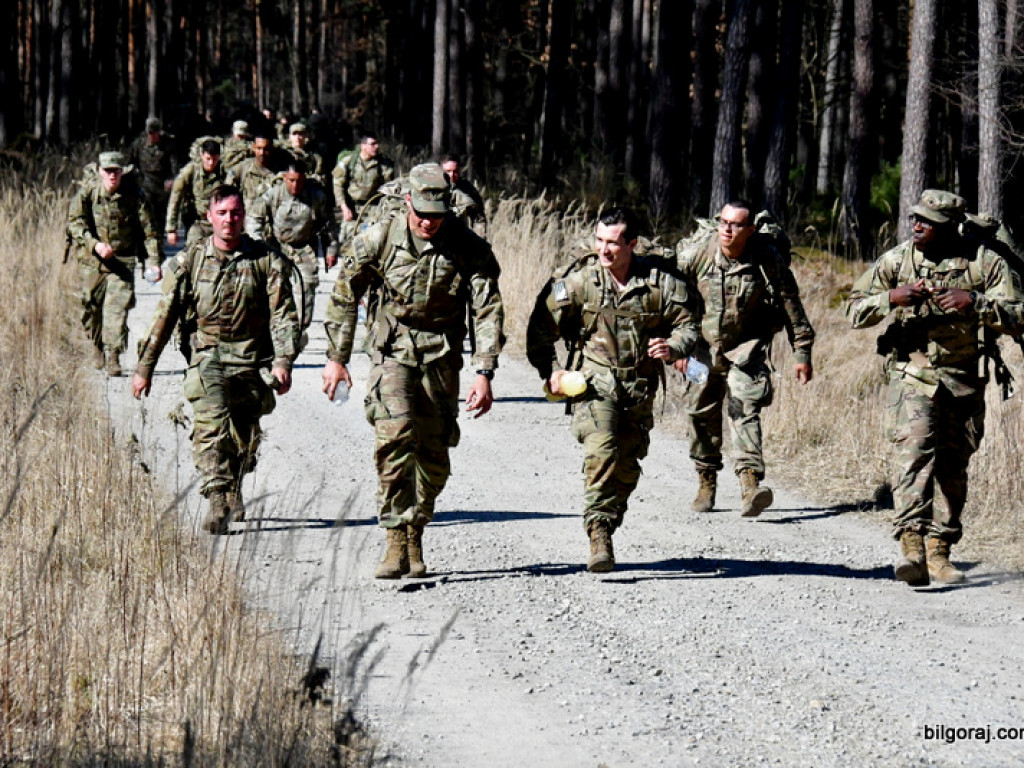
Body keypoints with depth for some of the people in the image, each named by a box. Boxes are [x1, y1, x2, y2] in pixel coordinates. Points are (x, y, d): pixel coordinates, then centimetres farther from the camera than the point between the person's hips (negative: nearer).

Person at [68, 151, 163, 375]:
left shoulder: (133, 194, -5)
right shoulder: (87, 192, -6)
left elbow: (148, 229, -1)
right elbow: (76, 222, -11)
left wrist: (154, 261, -4)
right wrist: (95, 244, -26)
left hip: (123, 259, -1)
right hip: (92, 259, 1)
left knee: (118, 305, -13)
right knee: (91, 306, 8)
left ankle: (113, 356, -13)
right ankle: (97, 347, 32)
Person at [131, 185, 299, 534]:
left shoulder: (266, 261, -1)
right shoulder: (191, 260, 1)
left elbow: (282, 315, -4)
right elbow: (166, 314, 5)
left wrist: (283, 361, -18)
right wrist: (144, 367, 5)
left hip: (253, 362, 1)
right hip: (209, 360, -1)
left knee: (244, 441, 10)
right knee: (211, 427, -22)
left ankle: (233, 495, 35)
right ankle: (218, 504, -28)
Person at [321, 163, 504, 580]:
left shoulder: (469, 248, -9)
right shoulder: (378, 240, -10)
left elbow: (489, 310, -5)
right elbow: (344, 297, 3)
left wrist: (484, 373, -12)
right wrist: (336, 357, 5)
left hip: (441, 356, 2)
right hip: (391, 351, -2)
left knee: (434, 453, 2)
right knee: (395, 436, -21)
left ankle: (415, 535, 21)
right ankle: (396, 542, -21)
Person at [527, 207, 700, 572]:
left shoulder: (660, 282, -3)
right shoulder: (578, 280, -5)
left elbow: (687, 325, 7)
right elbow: (541, 327, 4)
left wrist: (672, 348, -14)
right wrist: (550, 370, -5)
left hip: (640, 385, 3)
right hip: (594, 380, -3)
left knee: (627, 465, 8)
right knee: (601, 452, -23)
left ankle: (606, 528, 28)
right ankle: (599, 536, -26)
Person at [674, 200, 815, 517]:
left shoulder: (768, 259, -17)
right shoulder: (695, 254, -14)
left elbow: (790, 304, -4)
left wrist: (802, 351, 0)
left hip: (747, 346, -3)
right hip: (704, 345, 3)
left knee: (744, 408, -18)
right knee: (702, 413, 9)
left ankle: (751, 483, -28)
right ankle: (706, 480, 27)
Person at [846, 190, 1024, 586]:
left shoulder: (985, 263, -2)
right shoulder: (897, 260, 1)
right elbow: (854, 309, 4)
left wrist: (975, 302, -21)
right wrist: (891, 298, -15)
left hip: (965, 384, 2)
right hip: (912, 375, -2)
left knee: (953, 470, 8)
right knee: (915, 452, -21)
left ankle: (939, 551, 22)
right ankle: (911, 546, -32)